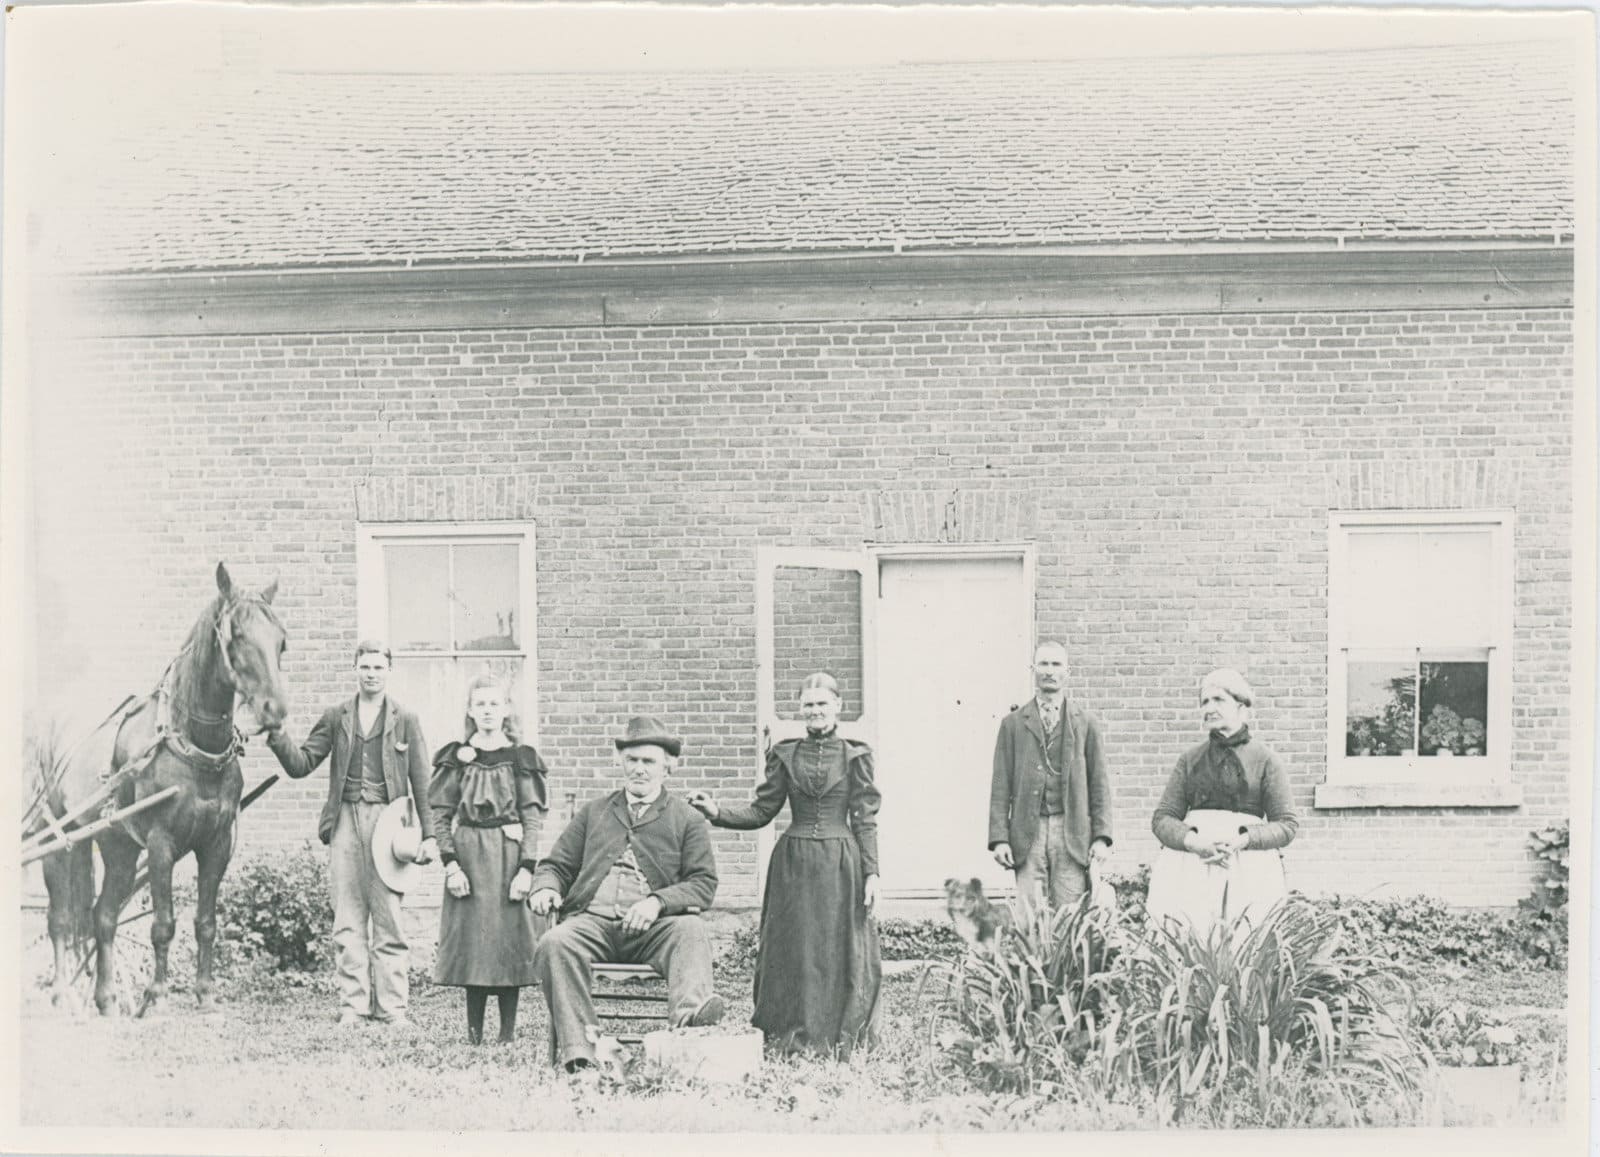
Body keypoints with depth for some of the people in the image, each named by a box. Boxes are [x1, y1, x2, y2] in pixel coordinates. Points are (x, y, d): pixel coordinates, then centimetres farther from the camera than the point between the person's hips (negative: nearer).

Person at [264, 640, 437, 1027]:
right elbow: (301, 764, 9)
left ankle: (392, 1006, 3)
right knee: (348, 921, 3)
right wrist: (277, 735, -8)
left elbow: (422, 782, 6)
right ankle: (353, 1004, 8)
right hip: (345, 819, 2)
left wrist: (429, 834, 0)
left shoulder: (405, 720, 8)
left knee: (388, 919, -2)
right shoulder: (336, 717, 12)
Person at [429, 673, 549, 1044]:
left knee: (510, 939, 0)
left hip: (510, 855, -1)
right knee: (471, 941, 2)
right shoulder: (456, 758, 5)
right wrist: (450, 864, -7)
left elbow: (533, 818, -1)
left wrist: (526, 868, -9)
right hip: (468, 856, 1)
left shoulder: (522, 758, 3)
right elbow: (440, 815, 3)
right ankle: (474, 1033, 9)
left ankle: (508, 1033, 7)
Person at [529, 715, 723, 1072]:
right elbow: (556, 865, 24)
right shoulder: (594, 812, 25)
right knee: (554, 943, -31)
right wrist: (545, 888, -2)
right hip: (593, 921, 2)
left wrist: (658, 902, -14)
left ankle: (688, 1012, -60)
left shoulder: (688, 820, 16)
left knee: (691, 930, -34)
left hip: (653, 928, -1)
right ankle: (577, 1052, -37)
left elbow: (704, 884, 5)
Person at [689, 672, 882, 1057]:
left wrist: (871, 871, -4)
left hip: (840, 865, -1)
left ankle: (840, 1039, 13)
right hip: (793, 864, 2)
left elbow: (865, 820, 2)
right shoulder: (784, 755, 7)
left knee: (839, 951, 1)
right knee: (792, 951, 2)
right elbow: (761, 812, 8)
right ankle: (790, 1037, 13)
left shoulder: (854, 756, 3)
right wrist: (717, 813, -6)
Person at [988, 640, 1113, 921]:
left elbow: (1099, 783, 8)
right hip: (1027, 833, 0)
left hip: (1072, 834, 0)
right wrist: (999, 838, -2)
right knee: (1029, 920, -3)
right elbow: (1001, 785, 7)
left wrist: (1101, 837, -1)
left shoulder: (1086, 723, 11)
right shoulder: (1013, 724, 10)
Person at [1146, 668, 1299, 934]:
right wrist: (1193, 841, -9)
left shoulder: (1263, 759, 10)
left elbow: (1288, 825, 5)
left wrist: (1242, 840, -10)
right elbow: (1162, 818, 11)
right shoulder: (1190, 759, 17)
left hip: (1249, 854, -1)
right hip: (1192, 852, 1)